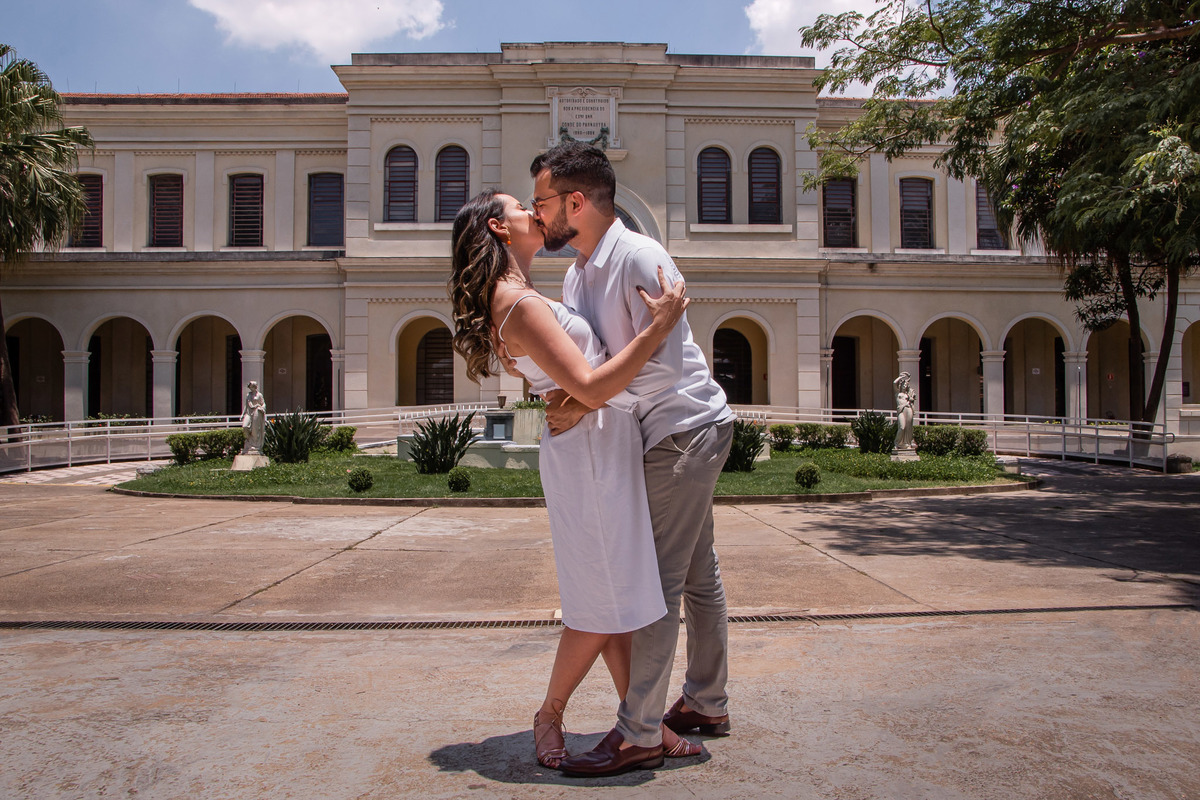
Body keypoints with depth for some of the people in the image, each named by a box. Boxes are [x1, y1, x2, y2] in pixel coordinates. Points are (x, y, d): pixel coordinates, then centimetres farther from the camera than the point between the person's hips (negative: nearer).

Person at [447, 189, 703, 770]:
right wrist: (658, 327, -19)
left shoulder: (513, 300, 14)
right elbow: (591, 388, -24)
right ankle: (549, 715, 24)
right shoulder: (520, 304, -18)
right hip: (591, 452, -10)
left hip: (607, 449, 10)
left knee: (618, 597, 13)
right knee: (603, 604, 3)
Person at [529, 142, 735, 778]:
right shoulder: (577, 275, 10)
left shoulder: (638, 257, -19)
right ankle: (706, 704, 29)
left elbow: (662, 361, -25)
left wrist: (584, 403, -22)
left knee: (656, 582, -7)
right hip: (665, 435, 9)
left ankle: (638, 735, 2)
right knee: (696, 574, 16)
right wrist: (563, 392, -14)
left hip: (685, 429, -9)